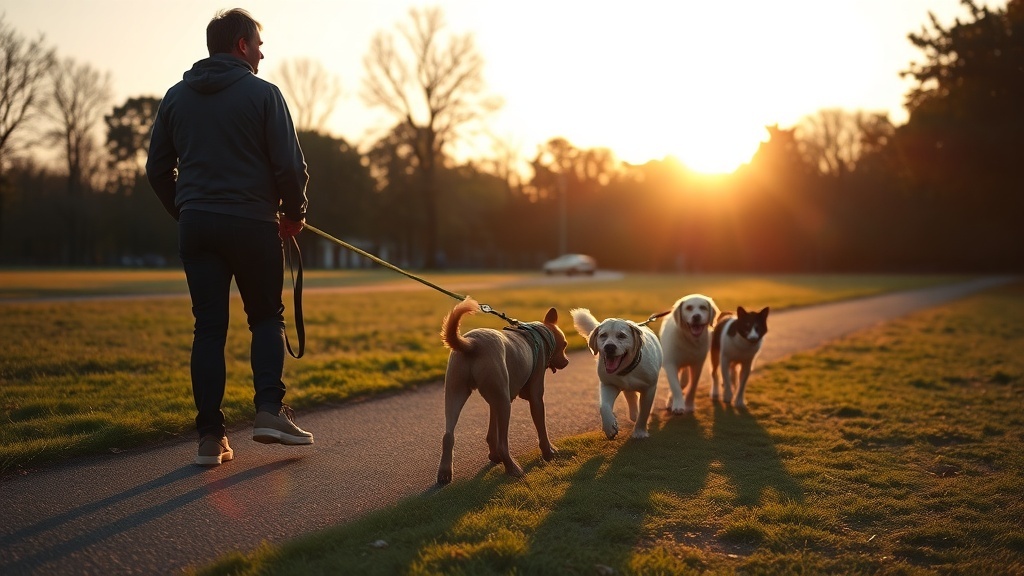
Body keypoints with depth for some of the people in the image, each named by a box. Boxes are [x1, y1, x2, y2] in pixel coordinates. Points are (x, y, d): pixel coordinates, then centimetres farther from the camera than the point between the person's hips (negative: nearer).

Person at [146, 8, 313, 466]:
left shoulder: (176, 97, 11)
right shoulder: (262, 93, -4)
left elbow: (157, 169, 12)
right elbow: (289, 165, -8)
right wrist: (294, 214, 7)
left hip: (196, 226, 4)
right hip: (252, 223, -4)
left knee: (208, 329, 6)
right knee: (266, 318, 12)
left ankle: (210, 436, 4)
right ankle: (269, 410, -2)